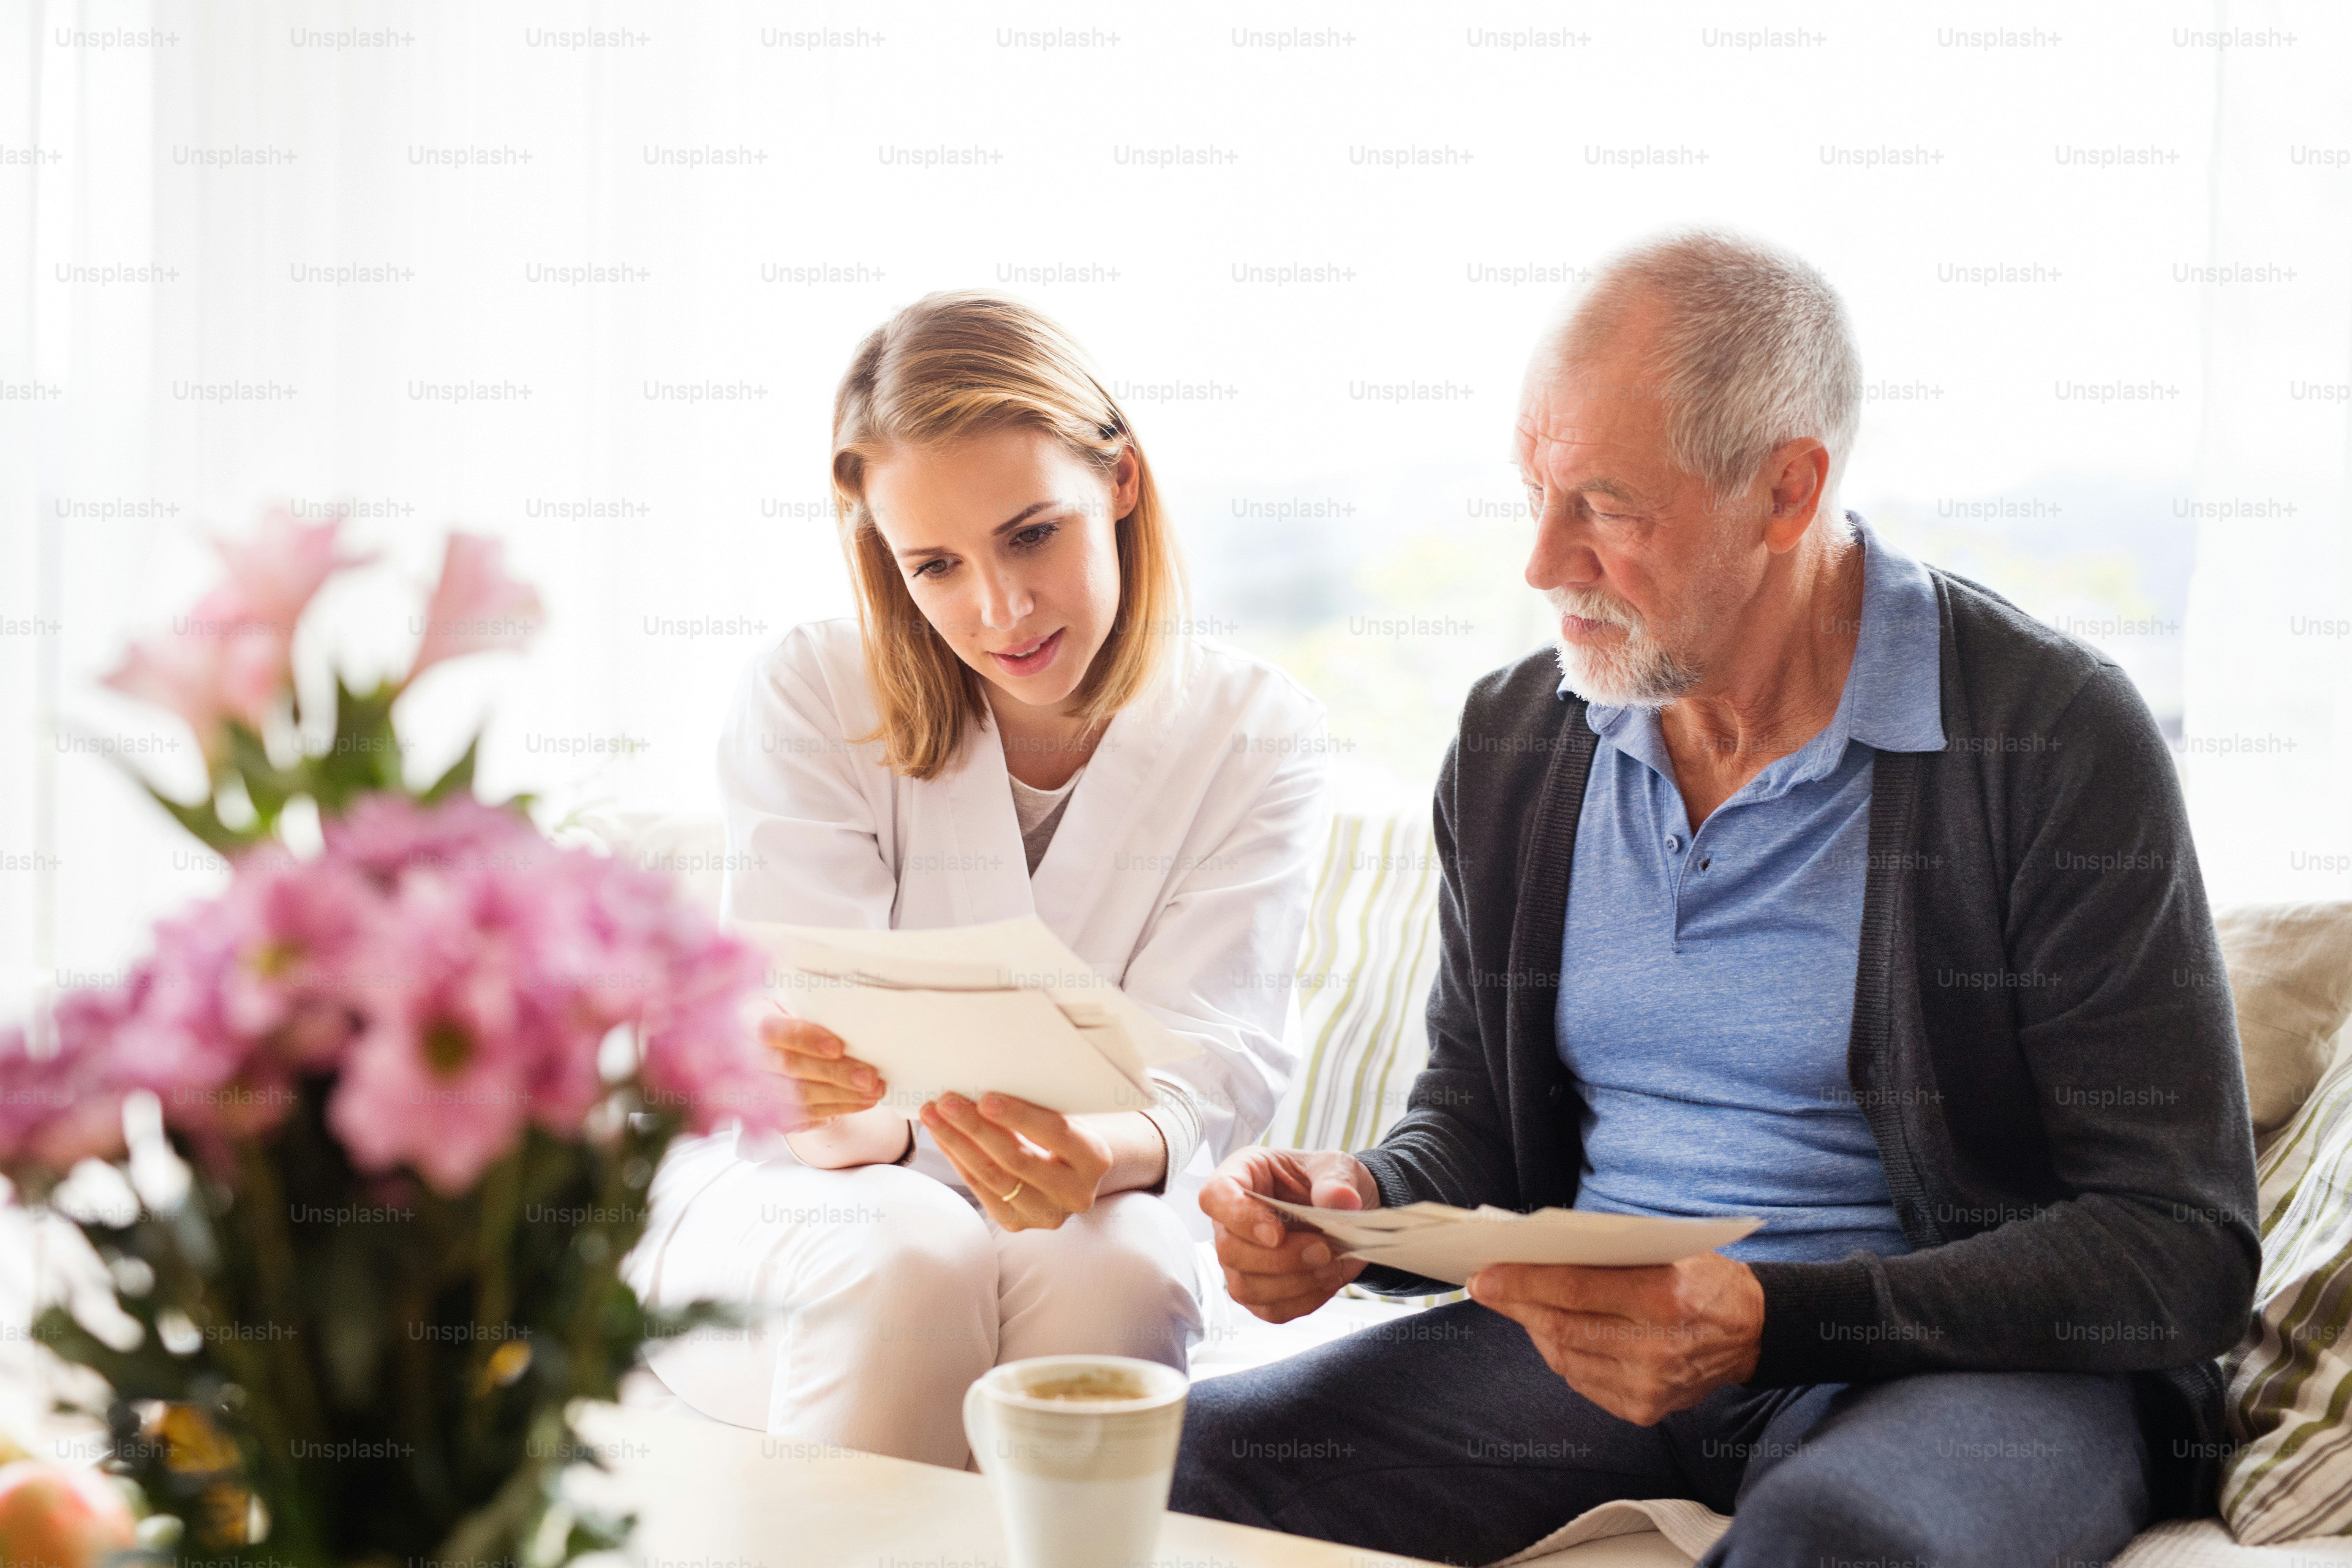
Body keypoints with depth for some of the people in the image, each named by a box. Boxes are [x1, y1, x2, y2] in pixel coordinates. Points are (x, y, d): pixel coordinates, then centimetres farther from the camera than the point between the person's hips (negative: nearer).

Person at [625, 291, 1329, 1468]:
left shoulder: (1252, 733, -4)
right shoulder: (808, 698, -6)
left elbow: (1216, 1057, -14)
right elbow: (796, 1031, -15)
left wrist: (1109, 1152, -39)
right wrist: (848, 1115, -41)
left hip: (1079, 1220, 1)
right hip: (780, 1203, 0)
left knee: (1122, 1261, -33)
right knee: (906, 1256, -34)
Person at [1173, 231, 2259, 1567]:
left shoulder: (2058, 741, -10)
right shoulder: (1514, 738, 7)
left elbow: (2182, 1251, -13)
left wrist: (1770, 1323, -25)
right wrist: (1360, 1208, -8)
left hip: (1971, 1356, -5)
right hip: (1595, 1344, 5)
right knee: (1188, 1458, -18)